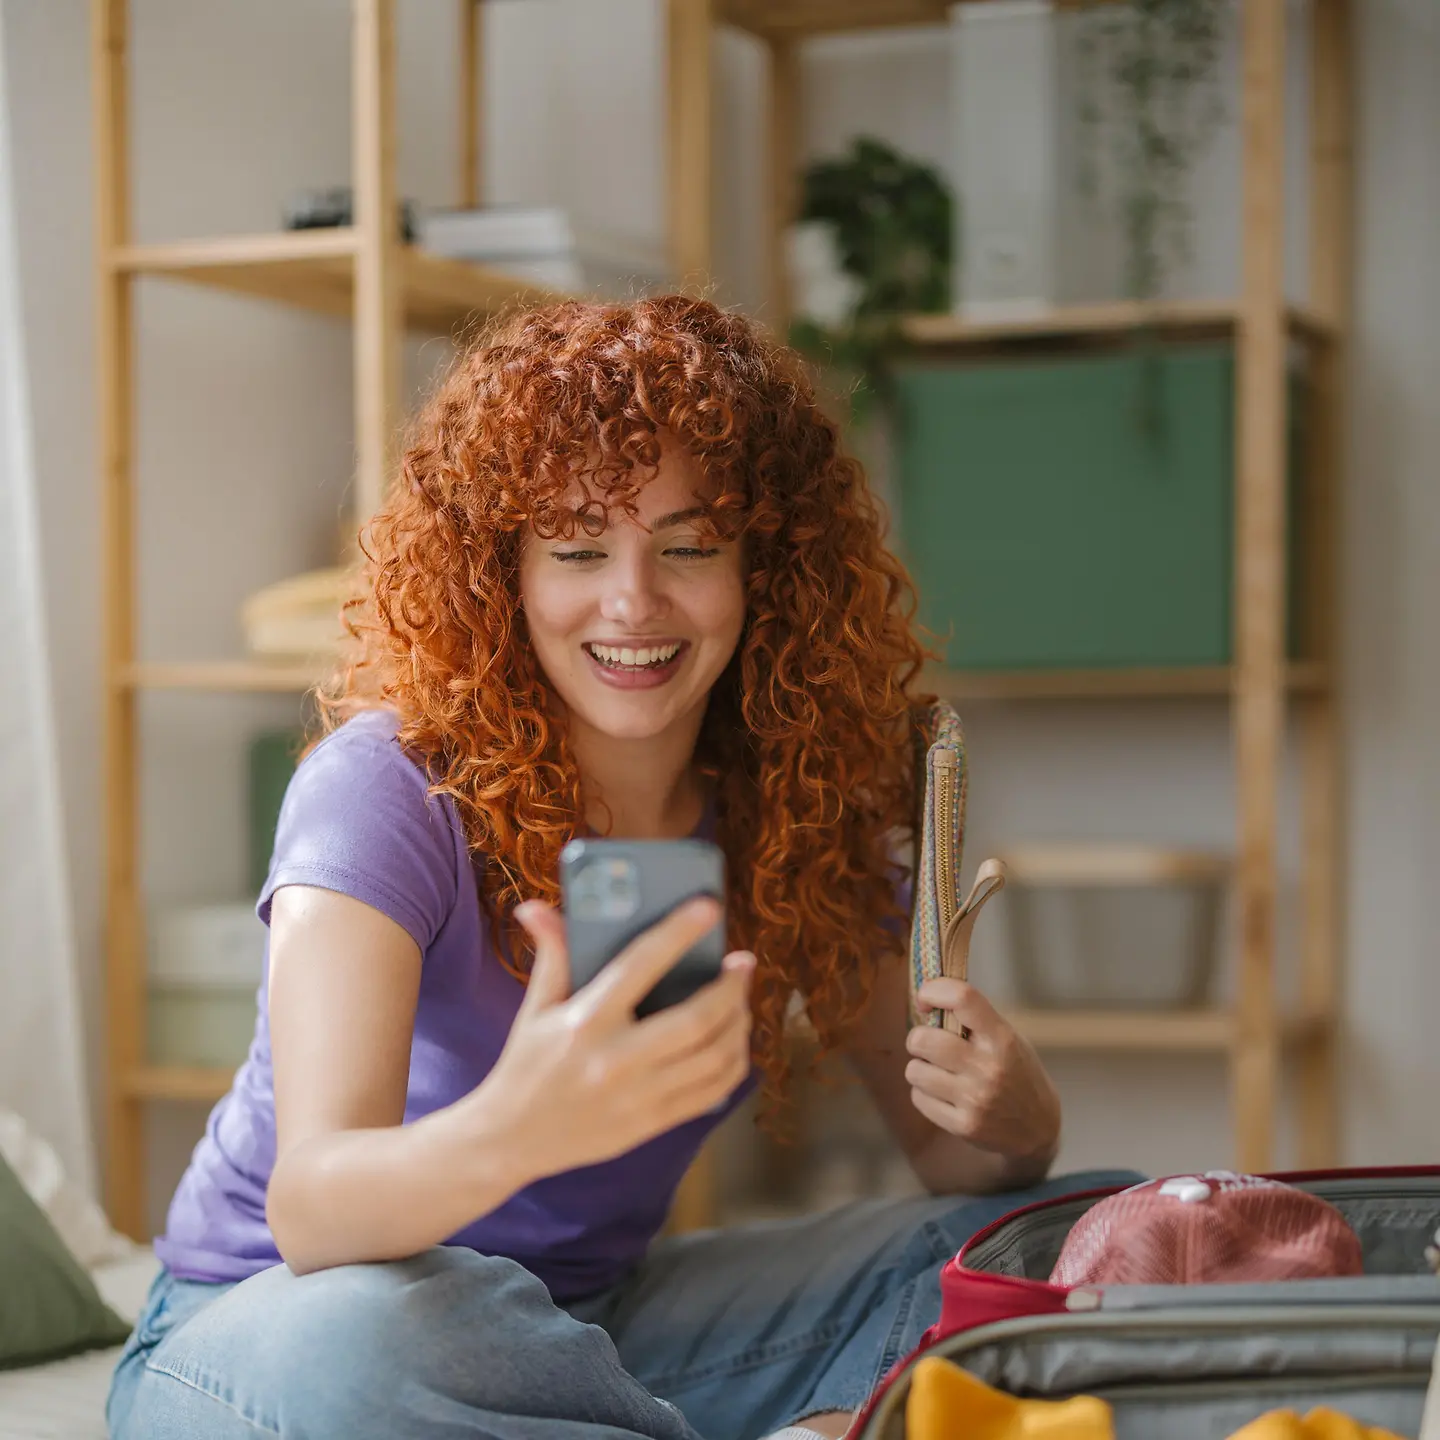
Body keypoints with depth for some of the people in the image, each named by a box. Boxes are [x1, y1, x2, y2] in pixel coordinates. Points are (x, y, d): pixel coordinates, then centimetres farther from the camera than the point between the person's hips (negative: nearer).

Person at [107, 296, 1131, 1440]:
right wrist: (510, 1132, -57)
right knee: (357, 1343, -40)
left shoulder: (799, 812, -5)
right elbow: (311, 1207, -35)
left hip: (590, 1330, 5)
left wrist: (1013, 1120, -24)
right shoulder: (389, 789, -21)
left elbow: (954, 1157, 2)